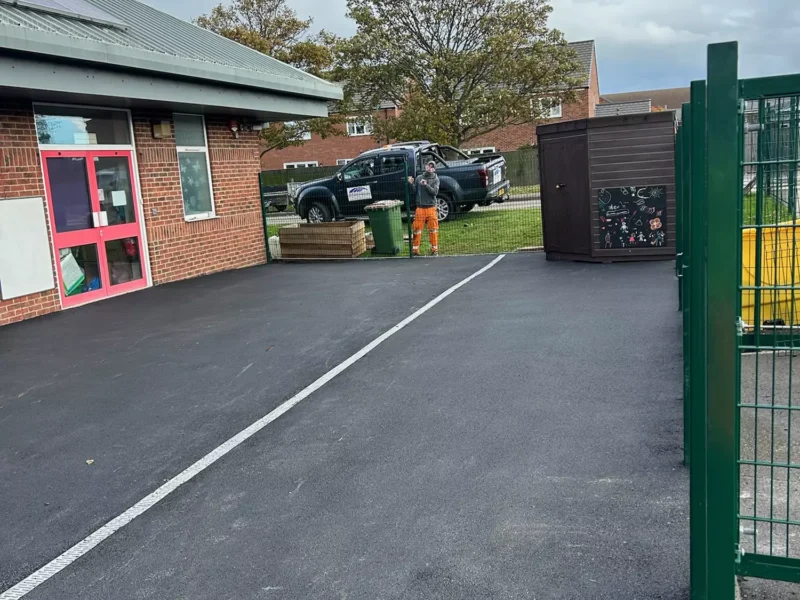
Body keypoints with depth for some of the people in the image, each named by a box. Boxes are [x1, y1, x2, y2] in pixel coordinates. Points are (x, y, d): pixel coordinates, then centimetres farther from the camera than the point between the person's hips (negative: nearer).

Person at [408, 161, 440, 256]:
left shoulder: (435, 179, 4)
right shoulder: (419, 178, 9)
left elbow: (435, 192, -10)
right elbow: (415, 192, 12)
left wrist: (426, 185, -21)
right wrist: (411, 184, -4)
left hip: (431, 208, -1)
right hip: (420, 208, 1)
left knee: (433, 230, 2)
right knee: (417, 230, 0)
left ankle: (434, 250, 11)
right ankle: (415, 250, 6)